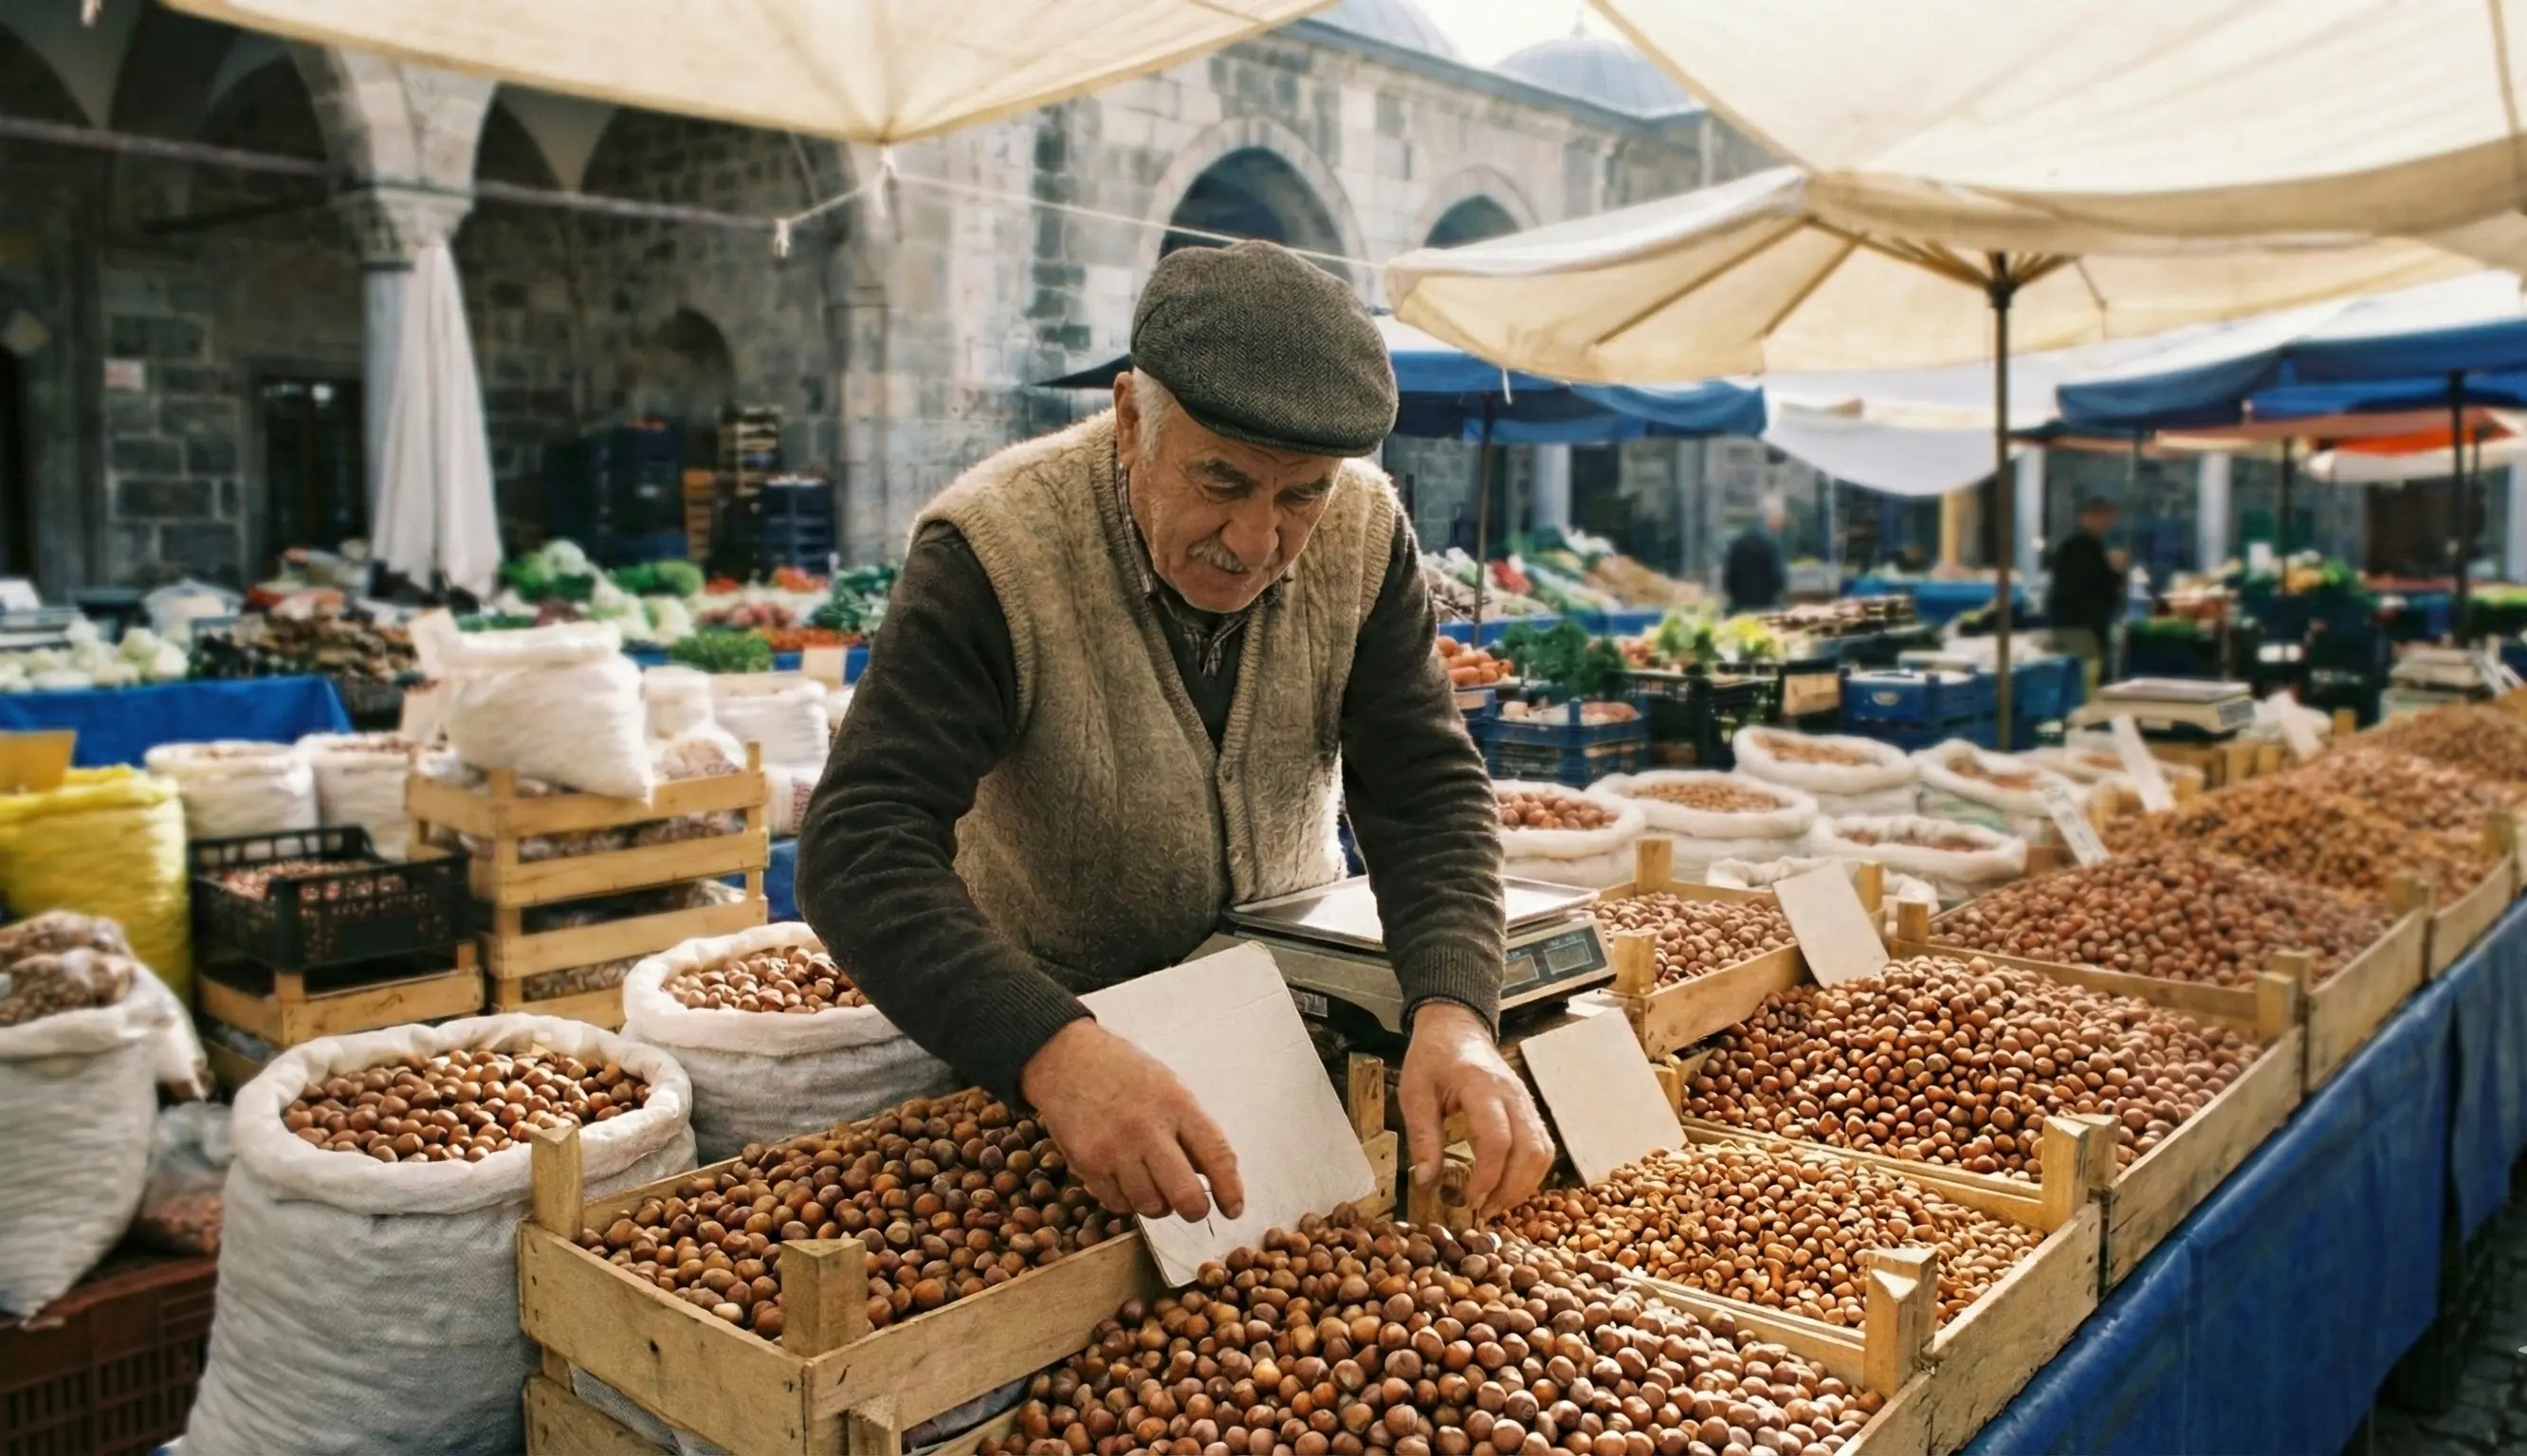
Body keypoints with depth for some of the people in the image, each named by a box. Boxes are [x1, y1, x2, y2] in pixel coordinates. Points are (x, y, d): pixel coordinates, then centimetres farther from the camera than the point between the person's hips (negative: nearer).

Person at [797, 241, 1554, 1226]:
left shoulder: (1363, 536, -13)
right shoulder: (991, 552, -26)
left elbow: (1428, 793, -14)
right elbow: (860, 848, -33)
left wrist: (1454, 1015, -32)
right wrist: (1053, 1052, -49)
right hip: (1037, 1024, -2)